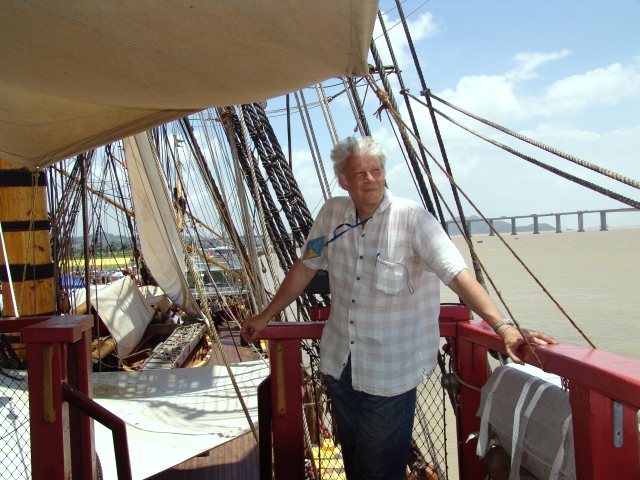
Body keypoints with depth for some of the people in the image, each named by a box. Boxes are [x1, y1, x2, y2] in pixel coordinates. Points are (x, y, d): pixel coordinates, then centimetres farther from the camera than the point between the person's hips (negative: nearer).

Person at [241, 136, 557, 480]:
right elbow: (305, 268, 8)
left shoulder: (412, 218, -18)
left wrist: (503, 327, -36)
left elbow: (458, 275, -24)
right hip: (339, 361, 5)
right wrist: (265, 317, 13)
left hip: (390, 370, -4)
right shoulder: (332, 213, -3)